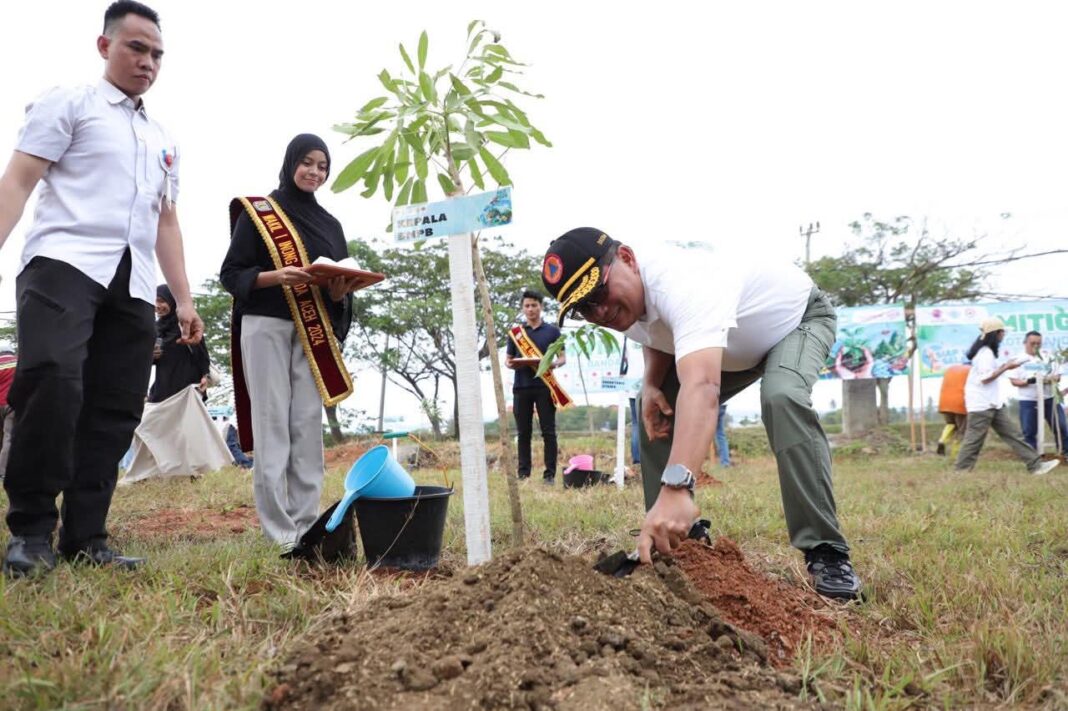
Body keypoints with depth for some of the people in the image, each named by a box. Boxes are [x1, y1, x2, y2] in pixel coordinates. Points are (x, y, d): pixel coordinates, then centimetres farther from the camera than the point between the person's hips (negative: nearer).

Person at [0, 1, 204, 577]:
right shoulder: (67, 104, 9)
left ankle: (84, 536, 4)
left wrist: (184, 299, 20)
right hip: (66, 260, -6)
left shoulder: (163, 140, 27)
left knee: (115, 408, -1)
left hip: (134, 284, 6)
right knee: (53, 380, -25)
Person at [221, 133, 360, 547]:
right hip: (266, 328, -4)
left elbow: (341, 283, 18)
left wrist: (339, 292, -6)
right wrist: (275, 276, -18)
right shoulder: (257, 213, 5)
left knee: (308, 425, -1)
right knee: (272, 425, -7)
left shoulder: (330, 225, 19)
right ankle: (278, 531, -6)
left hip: (313, 334, 4)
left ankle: (307, 524, 2)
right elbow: (231, 274, -1)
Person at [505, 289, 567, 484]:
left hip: (544, 386, -2)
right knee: (523, 432, 5)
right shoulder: (515, 332, 13)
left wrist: (554, 363, -16)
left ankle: (550, 473, 2)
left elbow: (563, 358, 7)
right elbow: (507, 359, 15)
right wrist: (510, 364, -9)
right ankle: (523, 473, 11)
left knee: (548, 431, -1)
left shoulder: (552, 331, 7)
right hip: (521, 387, 2)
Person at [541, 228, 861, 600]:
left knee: (782, 397, -36)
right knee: (658, 414, -3)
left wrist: (674, 488, -73)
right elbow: (657, 336, 8)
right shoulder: (624, 303, -17)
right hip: (739, 343, 8)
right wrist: (651, 383, -15)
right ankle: (668, 537, 9)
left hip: (800, 317, -8)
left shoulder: (683, 284, -45)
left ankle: (825, 552, -28)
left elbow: (702, 388, -60)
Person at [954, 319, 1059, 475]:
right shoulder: (985, 353, -17)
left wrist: (1004, 367, 8)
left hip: (993, 403, 10)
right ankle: (961, 473, 3)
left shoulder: (987, 352, 15)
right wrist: (1006, 367, -15)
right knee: (974, 440, -4)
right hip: (982, 404, -10)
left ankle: (1036, 465, 8)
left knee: (1013, 433, 7)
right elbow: (985, 378, -23)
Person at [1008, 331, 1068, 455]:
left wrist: (1055, 378, -15)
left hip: (1049, 398, 3)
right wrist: (1029, 381, -22)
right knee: (1029, 431, 1)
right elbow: (1013, 380, -5)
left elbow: (1057, 375, 9)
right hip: (1028, 401, -3)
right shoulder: (1019, 360, -1)